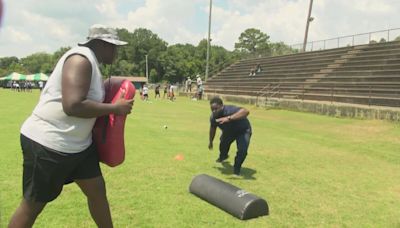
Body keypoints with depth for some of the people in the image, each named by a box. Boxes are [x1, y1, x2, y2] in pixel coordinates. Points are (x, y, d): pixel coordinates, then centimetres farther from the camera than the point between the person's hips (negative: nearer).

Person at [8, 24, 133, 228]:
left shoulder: (91, 62, 10)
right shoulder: (81, 59, -20)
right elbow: (72, 105, -30)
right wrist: (114, 108, -21)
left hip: (78, 142, 10)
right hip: (48, 143, -10)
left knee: (97, 189, 14)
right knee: (33, 205, 6)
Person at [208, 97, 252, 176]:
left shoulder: (229, 110, -43)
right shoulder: (213, 117, -21)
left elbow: (246, 111, -63)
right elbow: (213, 128, 2)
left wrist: (229, 118, -73)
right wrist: (211, 142, 15)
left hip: (243, 130, -6)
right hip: (228, 131, 6)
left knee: (242, 150, -25)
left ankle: (236, 168, 4)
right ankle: (223, 156, 62)